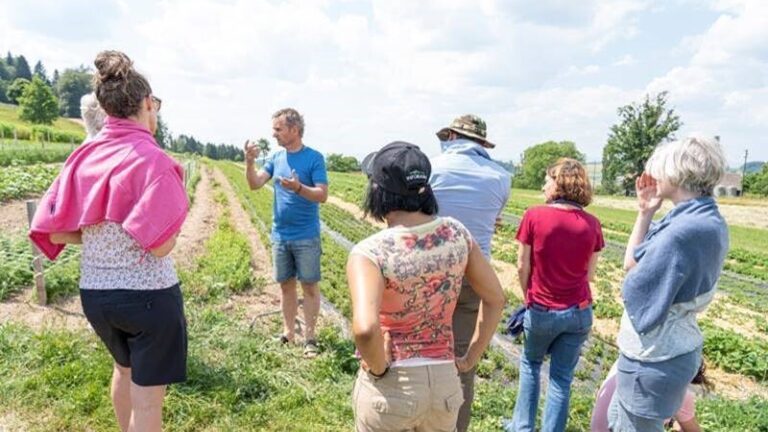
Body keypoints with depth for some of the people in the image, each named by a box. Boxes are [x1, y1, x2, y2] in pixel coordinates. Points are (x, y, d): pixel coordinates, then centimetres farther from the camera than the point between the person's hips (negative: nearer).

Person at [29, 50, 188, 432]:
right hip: (148, 293, -7)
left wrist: (99, 235, 10)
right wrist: (176, 212, -4)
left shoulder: (84, 156, -1)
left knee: (124, 367, 31)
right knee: (147, 396, 10)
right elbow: (160, 245, -22)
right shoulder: (152, 159, -18)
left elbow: (54, 232, -1)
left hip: (95, 292, 7)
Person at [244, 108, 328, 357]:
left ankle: (309, 336, 13)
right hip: (280, 235, 5)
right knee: (286, 284, 14)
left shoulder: (314, 158, -9)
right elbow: (255, 184, -1)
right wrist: (249, 162, -17)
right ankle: (288, 332, 26)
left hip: (306, 237, -5)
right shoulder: (277, 158, 7)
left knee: (310, 286, 3)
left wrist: (298, 188, -31)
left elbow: (322, 195, -15)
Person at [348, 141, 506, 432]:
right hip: (444, 383, 4)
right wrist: (469, 360, 7)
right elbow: (495, 299, 2)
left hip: (390, 386, -3)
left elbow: (364, 329, -35)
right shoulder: (455, 232, -6)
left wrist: (379, 369, -15)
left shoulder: (370, 252, -21)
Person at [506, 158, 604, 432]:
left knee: (530, 364, 22)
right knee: (562, 377, 12)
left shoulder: (534, 216, -14)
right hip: (579, 312, 2)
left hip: (542, 311, -2)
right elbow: (589, 273, 4)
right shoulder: (592, 224, -3)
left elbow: (523, 267, -7)